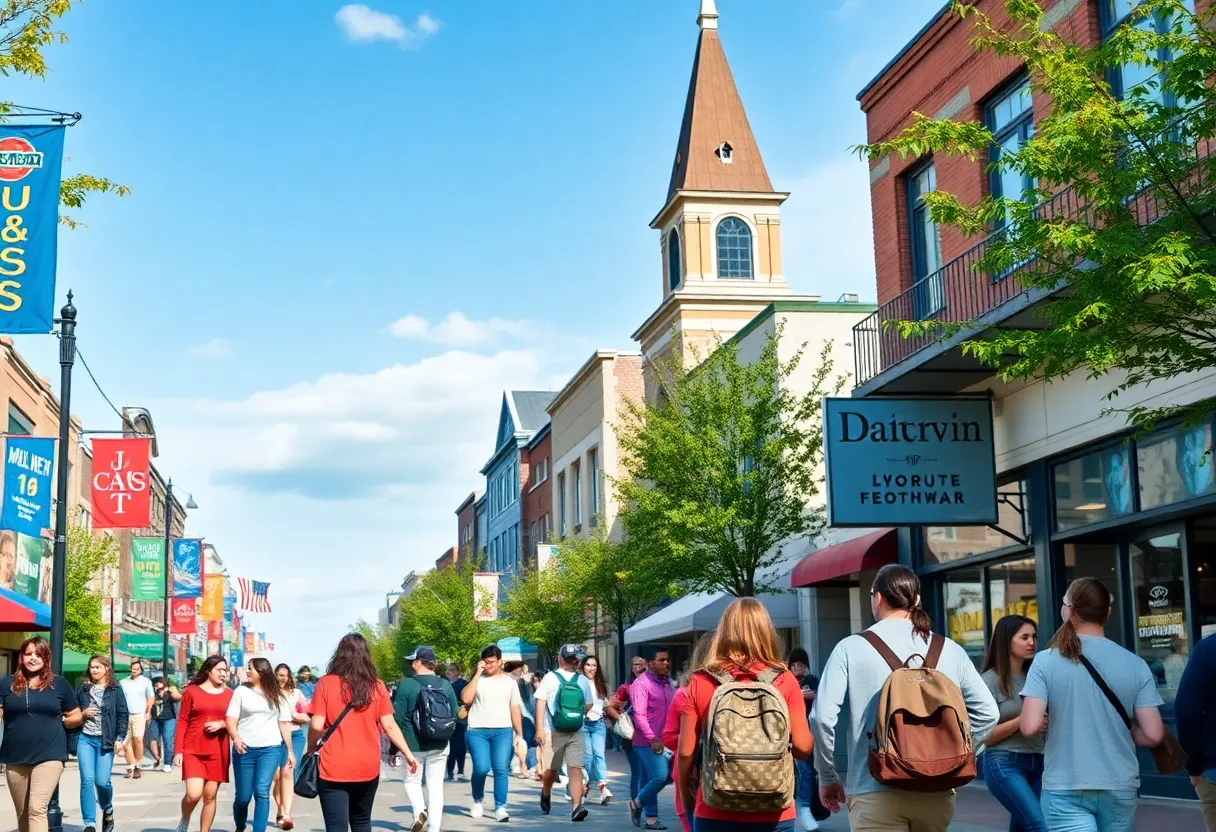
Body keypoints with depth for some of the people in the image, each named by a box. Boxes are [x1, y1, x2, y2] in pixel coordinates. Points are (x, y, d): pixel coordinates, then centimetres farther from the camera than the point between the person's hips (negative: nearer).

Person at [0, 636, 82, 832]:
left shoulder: (59, 684, 5)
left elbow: (77, 717, 13)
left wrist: (56, 722, 1)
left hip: (49, 756, -3)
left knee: (37, 809, -16)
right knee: (22, 814, 13)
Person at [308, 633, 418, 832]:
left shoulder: (326, 683, -5)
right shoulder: (377, 686, 1)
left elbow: (316, 726, -9)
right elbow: (389, 725, 0)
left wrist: (311, 750, 9)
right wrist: (408, 754, 10)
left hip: (333, 768, -3)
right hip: (368, 768, 3)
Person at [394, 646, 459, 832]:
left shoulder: (407, 684, -11)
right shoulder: (446, 685, 0)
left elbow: (398, 717, -11)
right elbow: (454, 715, 5)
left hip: (413, 744, -3)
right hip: (439, 745, 3)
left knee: (412, 780, 16)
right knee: (436, 786, 8)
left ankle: (420, 810, -9)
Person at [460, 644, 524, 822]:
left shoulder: (509, 682, 12)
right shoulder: (477, 679, 5)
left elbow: (515, 709, 14)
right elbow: (465, 699, -11)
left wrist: (519, 733, 8)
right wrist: (477, 674, -8)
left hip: (503, 730, 2)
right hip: (477, 731, -2)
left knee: (501, 769, -8)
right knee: (481, 768, -11)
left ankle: (500, 807, -3)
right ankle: (478, 800, 15)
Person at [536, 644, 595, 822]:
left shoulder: (583, 680, 10)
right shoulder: (551, 677, -1)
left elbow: (588, 705, 21)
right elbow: (540, 702, -6)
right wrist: (539, 729, -11)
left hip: (577, 732, 2)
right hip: (553, 732, -2)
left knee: (576, 768, -10)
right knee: (551, 768, 9)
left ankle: (576, 807, -16)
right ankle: (546, 794, 39)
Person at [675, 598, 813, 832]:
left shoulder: (700, 682, -3)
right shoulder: (784, 681, -4)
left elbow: (686, 752, -2)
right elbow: (802, 747, -5)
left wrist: (686, 796, 13)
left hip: (715, 812, 0)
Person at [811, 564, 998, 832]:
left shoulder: (852, 648, -4)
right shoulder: (949, 650, 5)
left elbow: (822, 716, -10)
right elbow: (987, 712, 6)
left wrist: (827, 777, 4)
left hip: (876, 793, -4)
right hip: (936, 791, 4)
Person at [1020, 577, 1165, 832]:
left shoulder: (1046, 661, -8)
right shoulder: (1135, 664, -2)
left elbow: (1030, 727, -15)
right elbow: (1154, 734, -4)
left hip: (1065, 788, -3)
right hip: (1120, 787, 3)